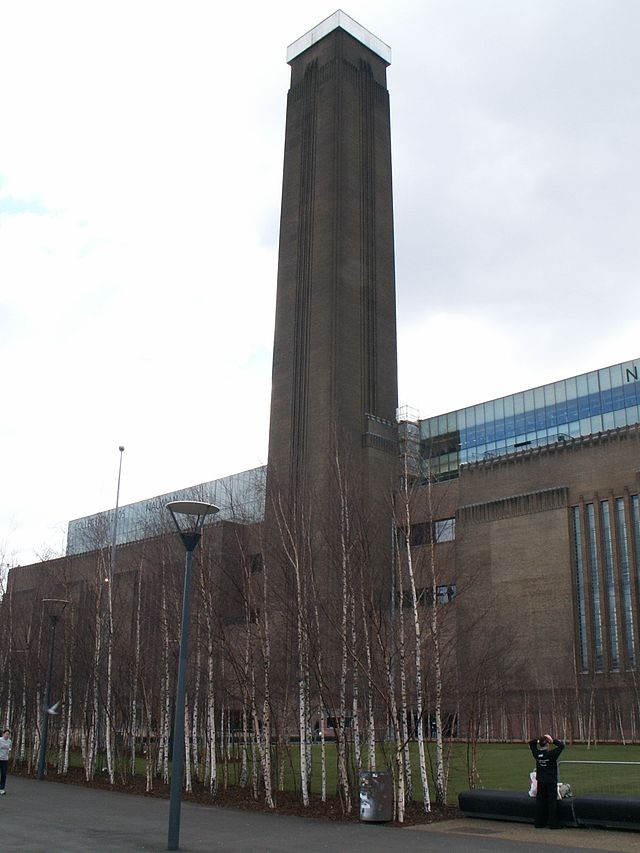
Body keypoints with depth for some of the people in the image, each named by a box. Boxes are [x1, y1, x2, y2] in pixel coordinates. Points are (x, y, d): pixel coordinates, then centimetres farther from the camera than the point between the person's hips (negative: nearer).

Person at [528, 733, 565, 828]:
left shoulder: (537, 753, -3)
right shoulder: (551, 754, -16)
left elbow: (531, 743, 13)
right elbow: (561, 745, -10)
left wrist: (539, 739, 3)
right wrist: (553, 740, -9)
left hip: (540, 781, 4)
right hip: (551, 781, -4)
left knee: (540, 801, 10)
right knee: (552, 802, 1)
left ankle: (539, 823, 15)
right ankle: (553, 824, 3)